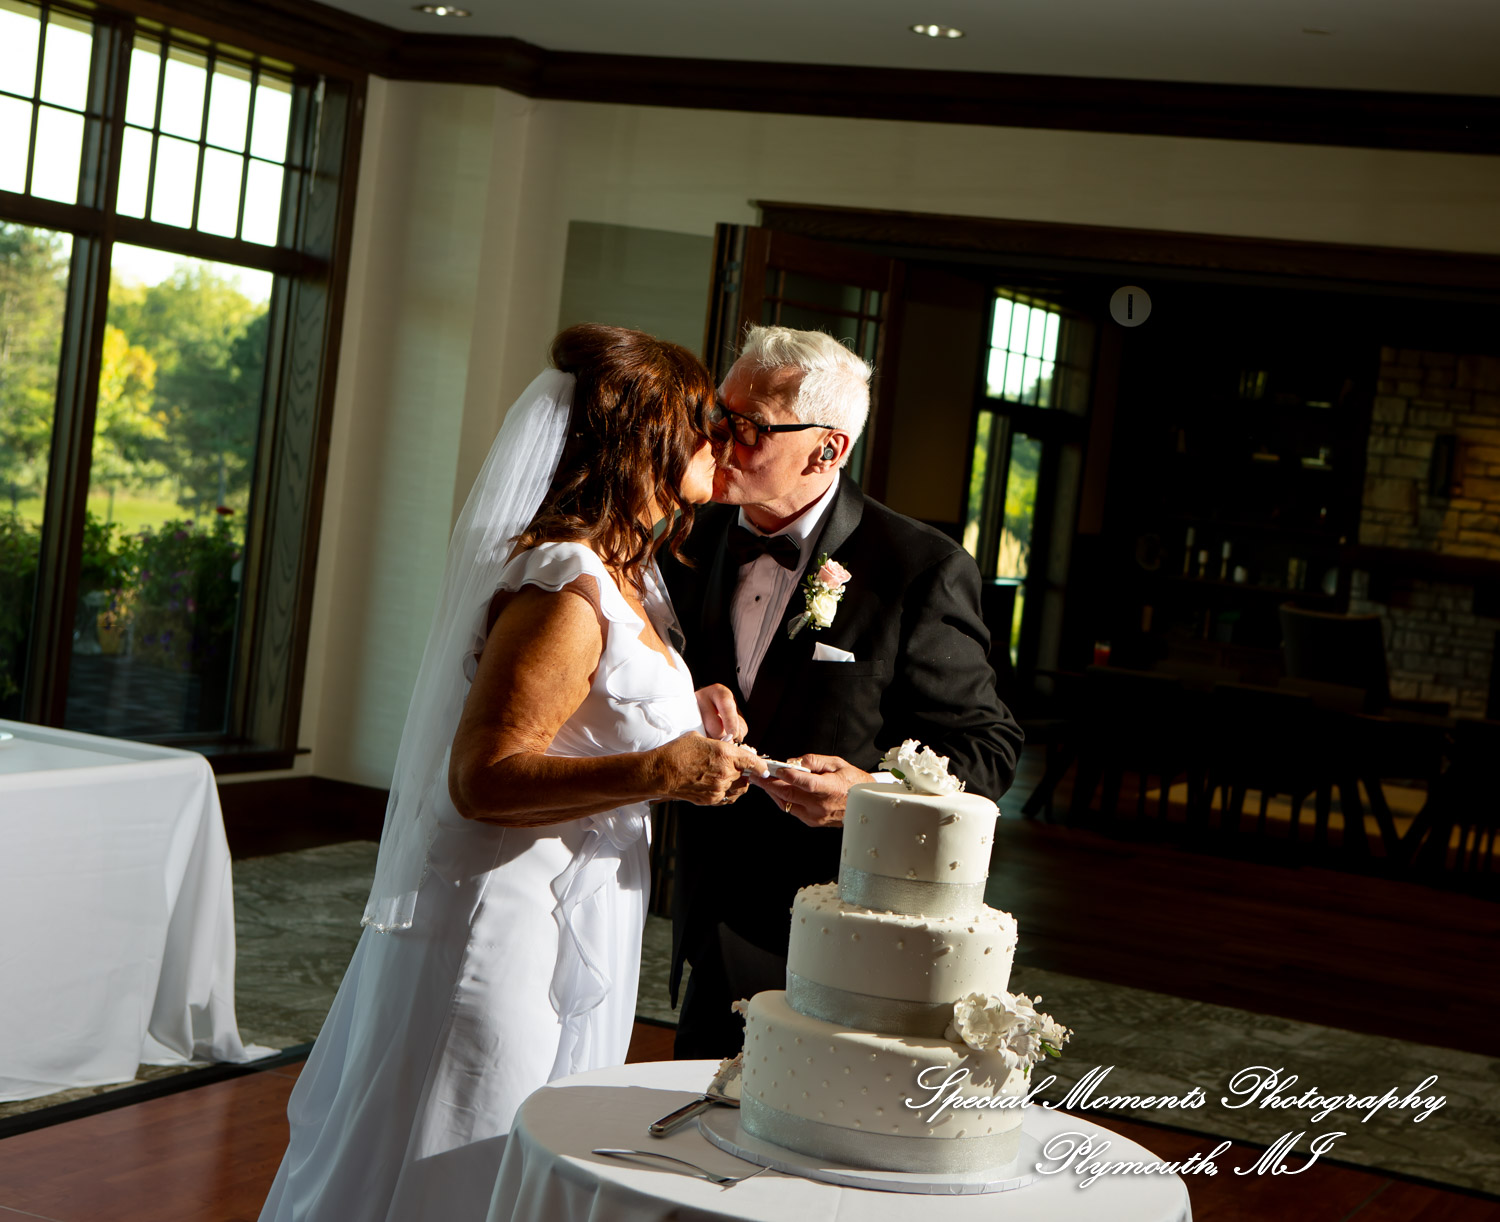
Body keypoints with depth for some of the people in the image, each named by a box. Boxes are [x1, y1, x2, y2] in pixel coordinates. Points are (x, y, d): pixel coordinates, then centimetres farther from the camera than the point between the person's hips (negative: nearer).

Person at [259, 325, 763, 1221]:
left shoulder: (617, 577, 11)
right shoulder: (566, 590, -21)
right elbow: (481, 777, -24)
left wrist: (687, 723, 7)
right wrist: (652, 771, -32)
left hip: (570, 934, 10)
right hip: (511, 936, -10)